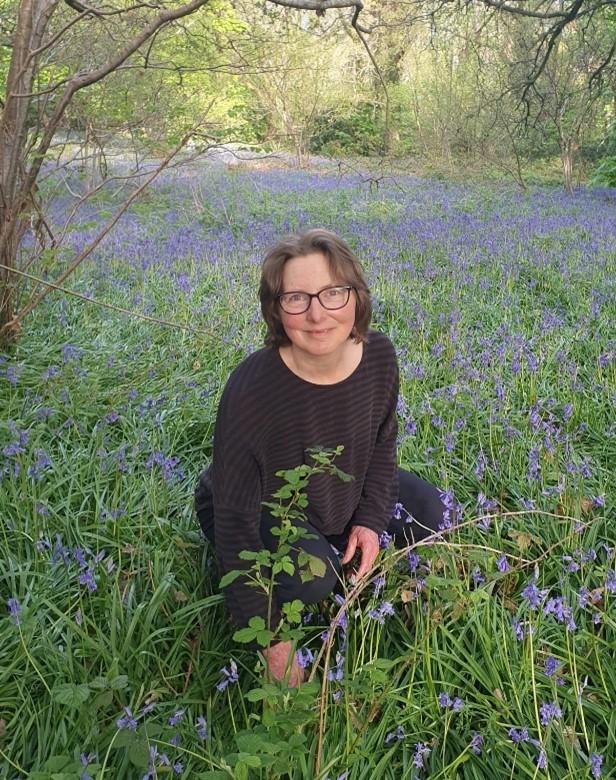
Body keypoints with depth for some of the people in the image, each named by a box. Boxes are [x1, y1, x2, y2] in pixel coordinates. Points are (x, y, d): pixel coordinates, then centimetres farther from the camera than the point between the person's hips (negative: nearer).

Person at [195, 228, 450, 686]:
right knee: (311, 576, -31)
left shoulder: (379, 356, -22)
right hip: (257, 507, -5)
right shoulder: (252, 389, -38)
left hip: (338, 492, 6)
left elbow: (383, 442, 0)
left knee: (428, 514, -2)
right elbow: (237, 520, -32)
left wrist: (370, 520, -12)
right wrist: (273, 641, -29)